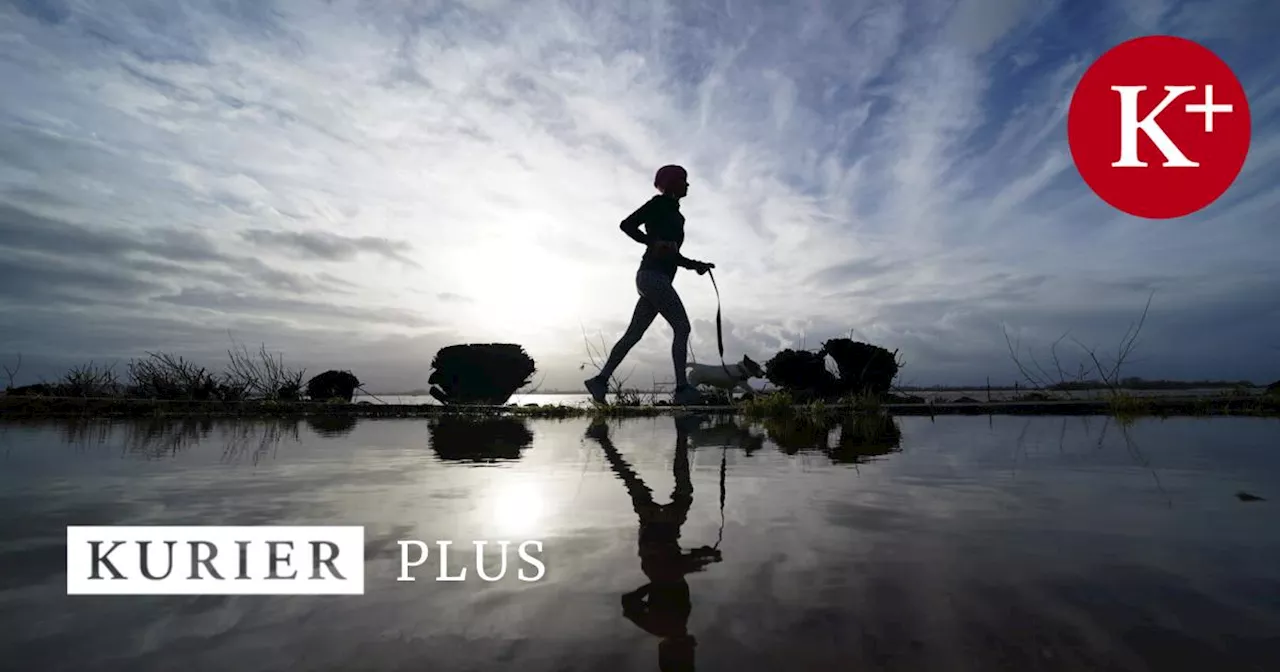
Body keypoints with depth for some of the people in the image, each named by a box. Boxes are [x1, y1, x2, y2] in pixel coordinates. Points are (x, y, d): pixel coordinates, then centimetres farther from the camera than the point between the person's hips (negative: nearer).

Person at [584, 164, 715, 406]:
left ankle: (600, 380, 8)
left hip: (652, 278, 9)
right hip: (653, 275, -9)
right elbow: (627, 224, -9)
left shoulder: (675, 215, 26)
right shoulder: (659, 204, 1)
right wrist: (654, 242, -18)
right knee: (682, 327, -13)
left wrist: (697, 265, 17)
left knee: (634, 334, 6)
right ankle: (682, 389, -16)